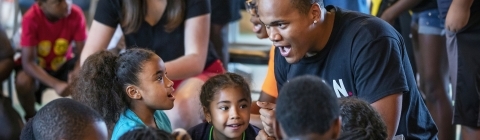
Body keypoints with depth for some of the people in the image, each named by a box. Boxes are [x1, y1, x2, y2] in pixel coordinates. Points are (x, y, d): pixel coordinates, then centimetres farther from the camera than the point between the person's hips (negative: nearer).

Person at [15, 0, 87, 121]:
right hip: (37, 65, -2)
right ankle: (31, 118, -2)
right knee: (23, 82, -33)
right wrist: (56, 84, -43)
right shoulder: (31, 19, -29)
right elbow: (28, 62, -31)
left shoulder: (76, 14, -22)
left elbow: (82, 52, -17)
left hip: (64, 63, 2)